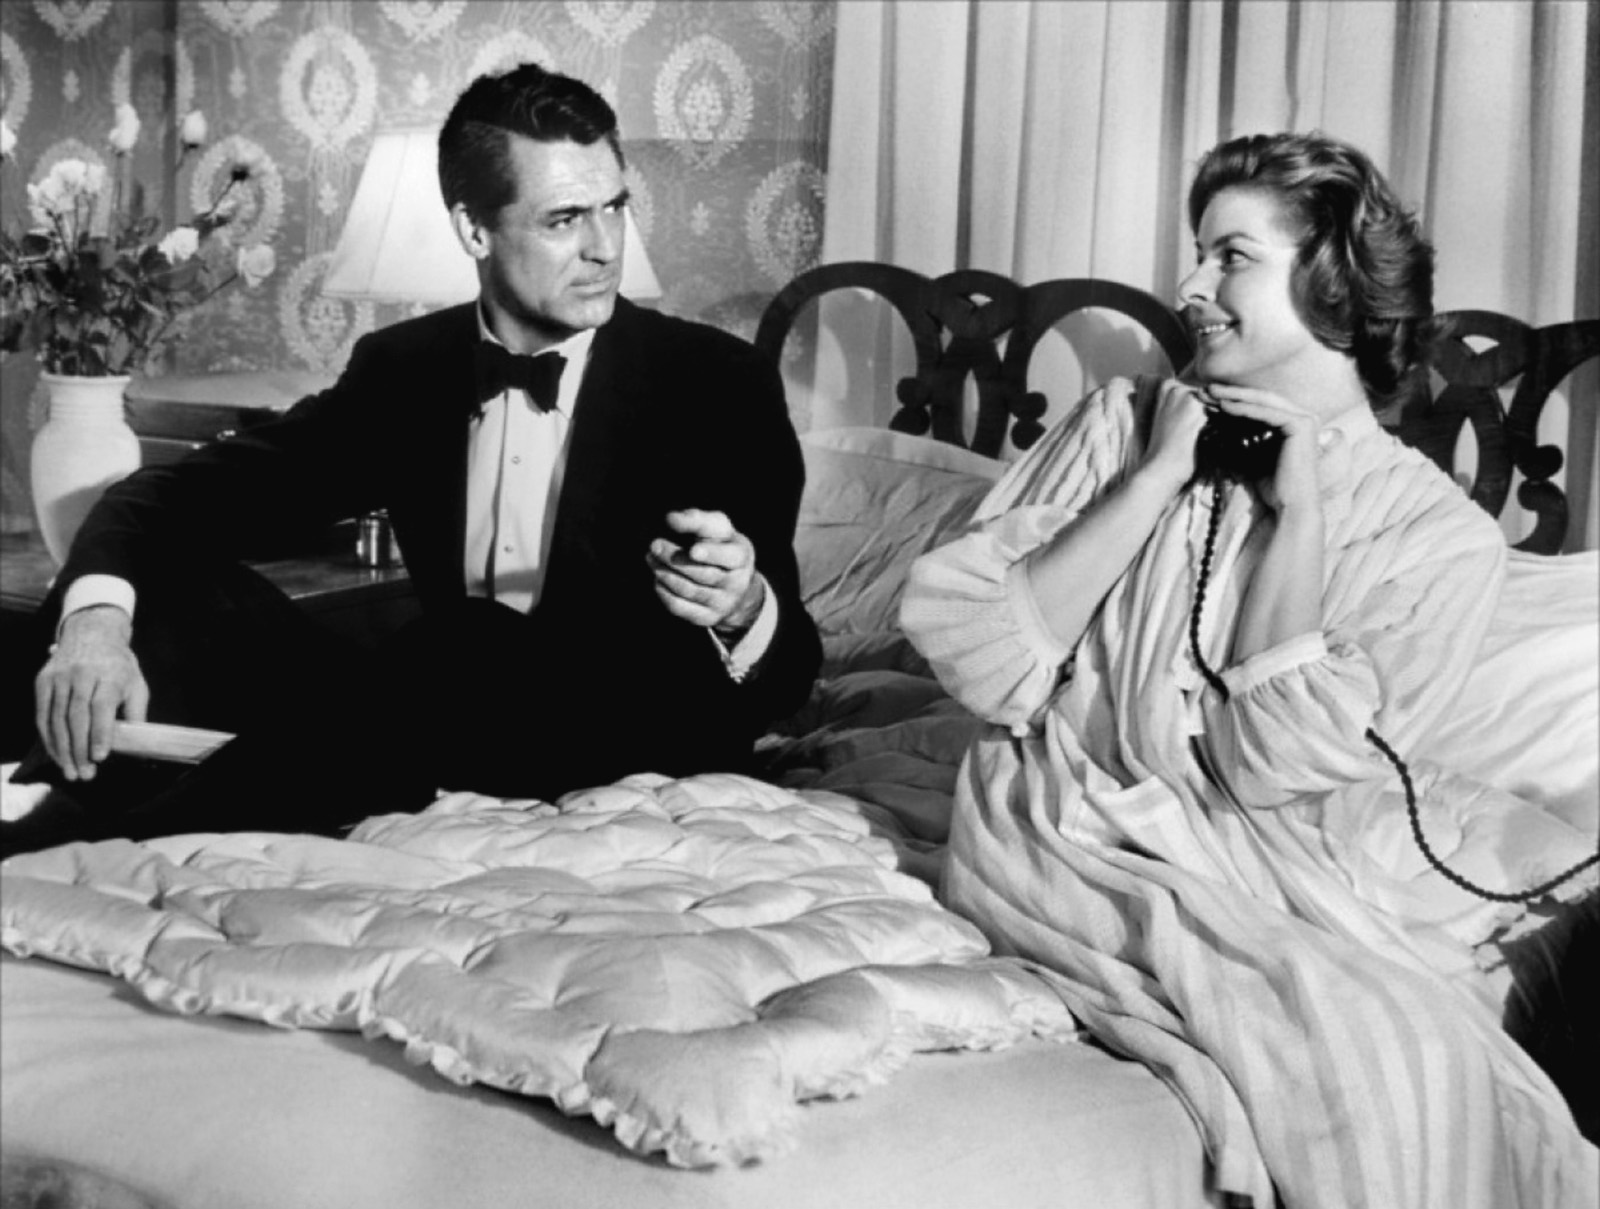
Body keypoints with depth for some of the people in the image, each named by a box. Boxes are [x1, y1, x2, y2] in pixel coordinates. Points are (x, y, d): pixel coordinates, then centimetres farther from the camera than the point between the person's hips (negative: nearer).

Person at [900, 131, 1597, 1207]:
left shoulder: (1445, 539, -1)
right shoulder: (1127, 423, 4)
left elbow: (1265, 763, -12)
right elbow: (969, 650, -6)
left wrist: (1297, 510, -11)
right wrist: (1157, 479, -8)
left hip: (1259, 855, 2)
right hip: (1077, 842, -1)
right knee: (1369, 1045, -29)